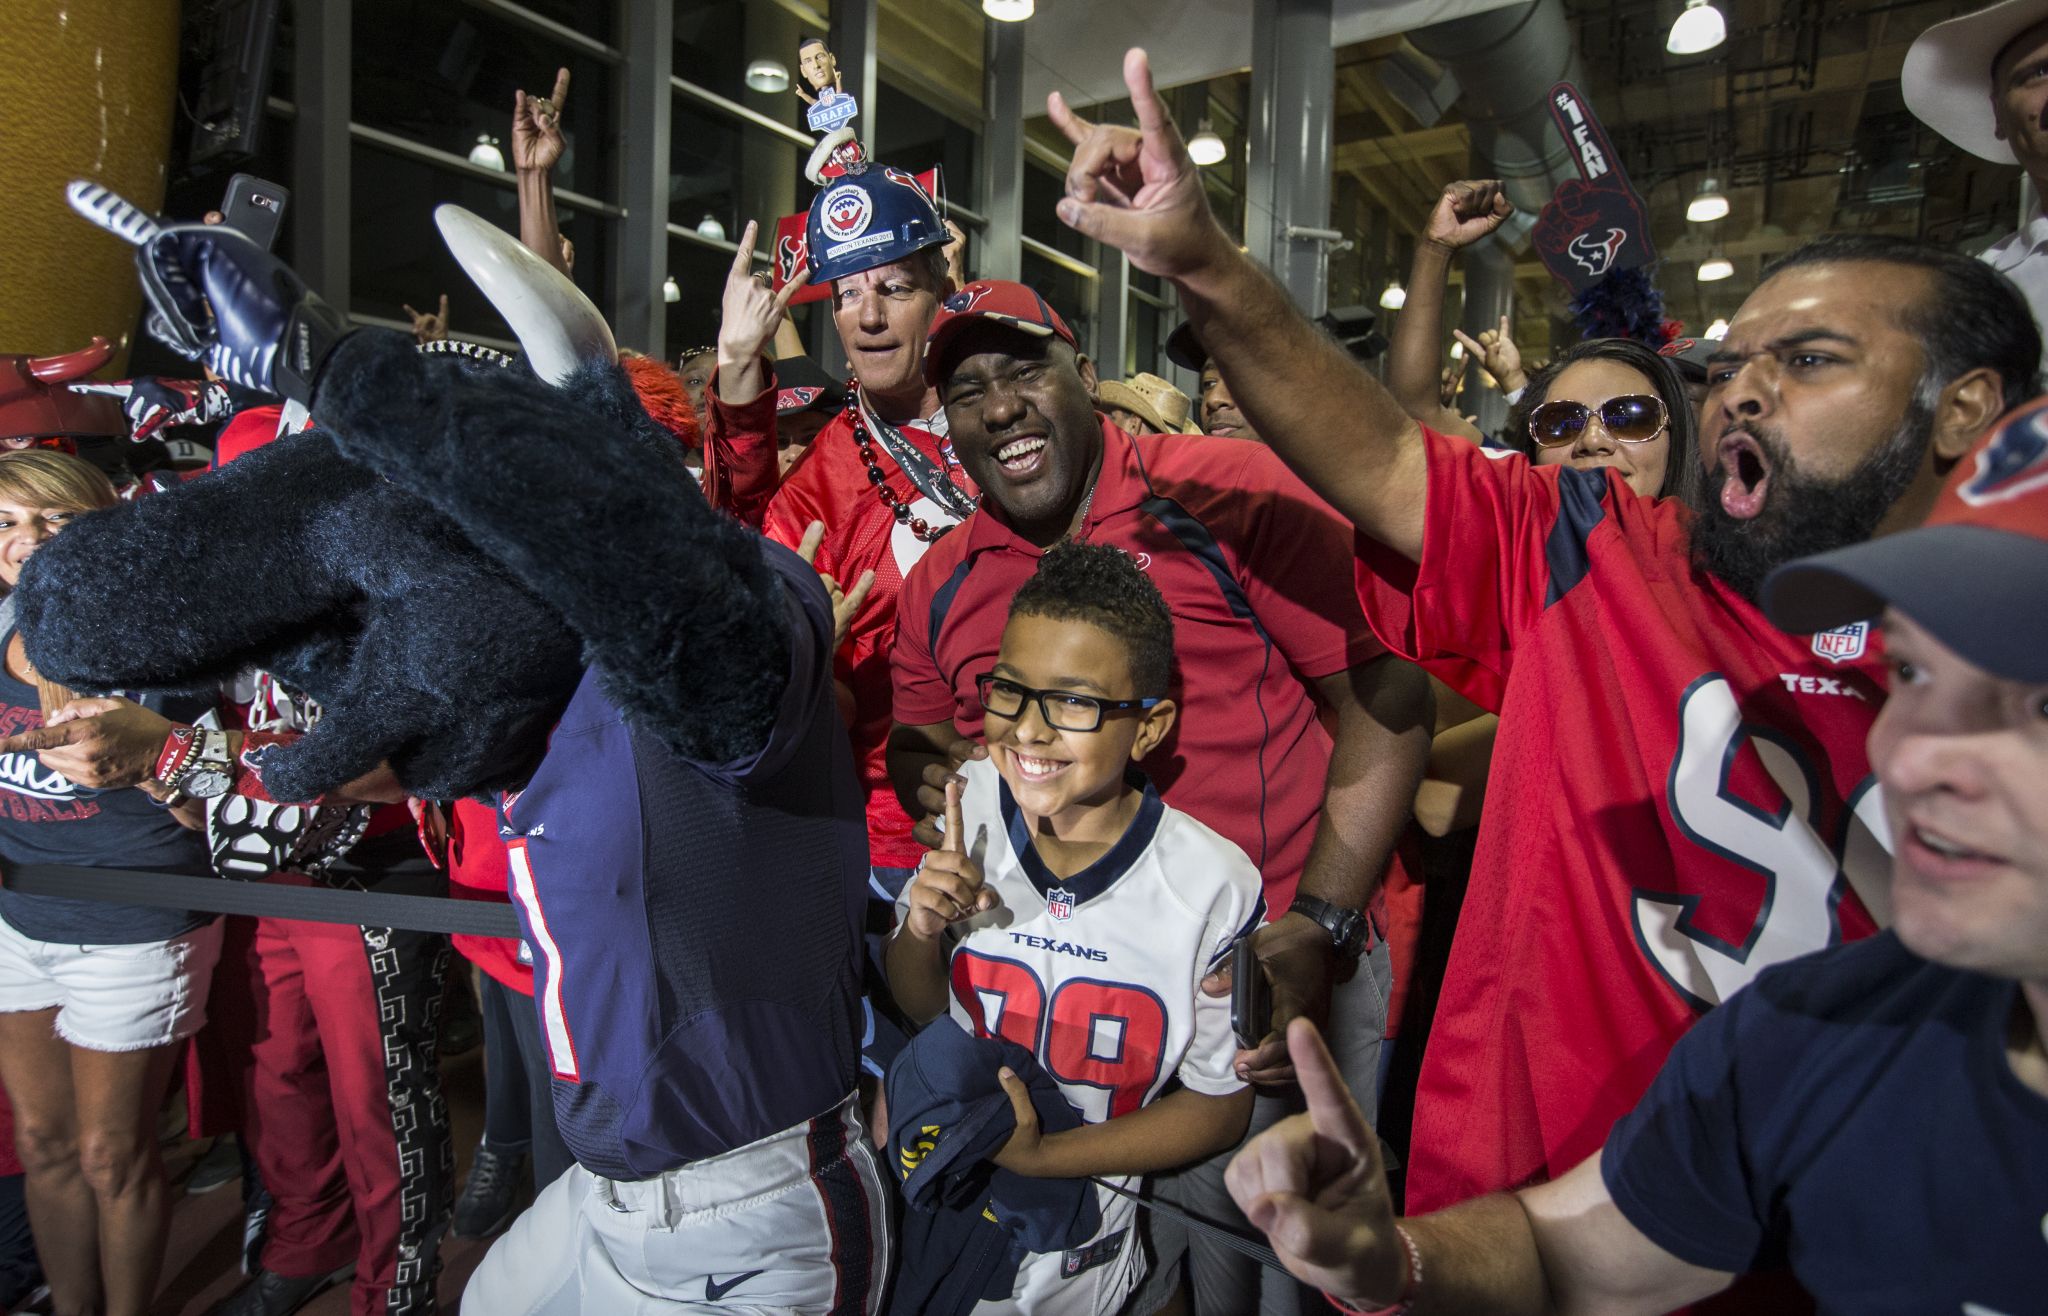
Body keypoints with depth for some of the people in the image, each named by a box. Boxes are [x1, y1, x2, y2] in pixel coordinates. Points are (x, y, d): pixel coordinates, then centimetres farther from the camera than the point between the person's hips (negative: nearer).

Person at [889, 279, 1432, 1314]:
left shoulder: (1230, 494, -11)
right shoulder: (939, 587, 4)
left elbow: (1386, 699, -12)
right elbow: (917, 749, 18)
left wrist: (1315, 929, -17)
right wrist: (918, 763, -7)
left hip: (1281, 970, -3)